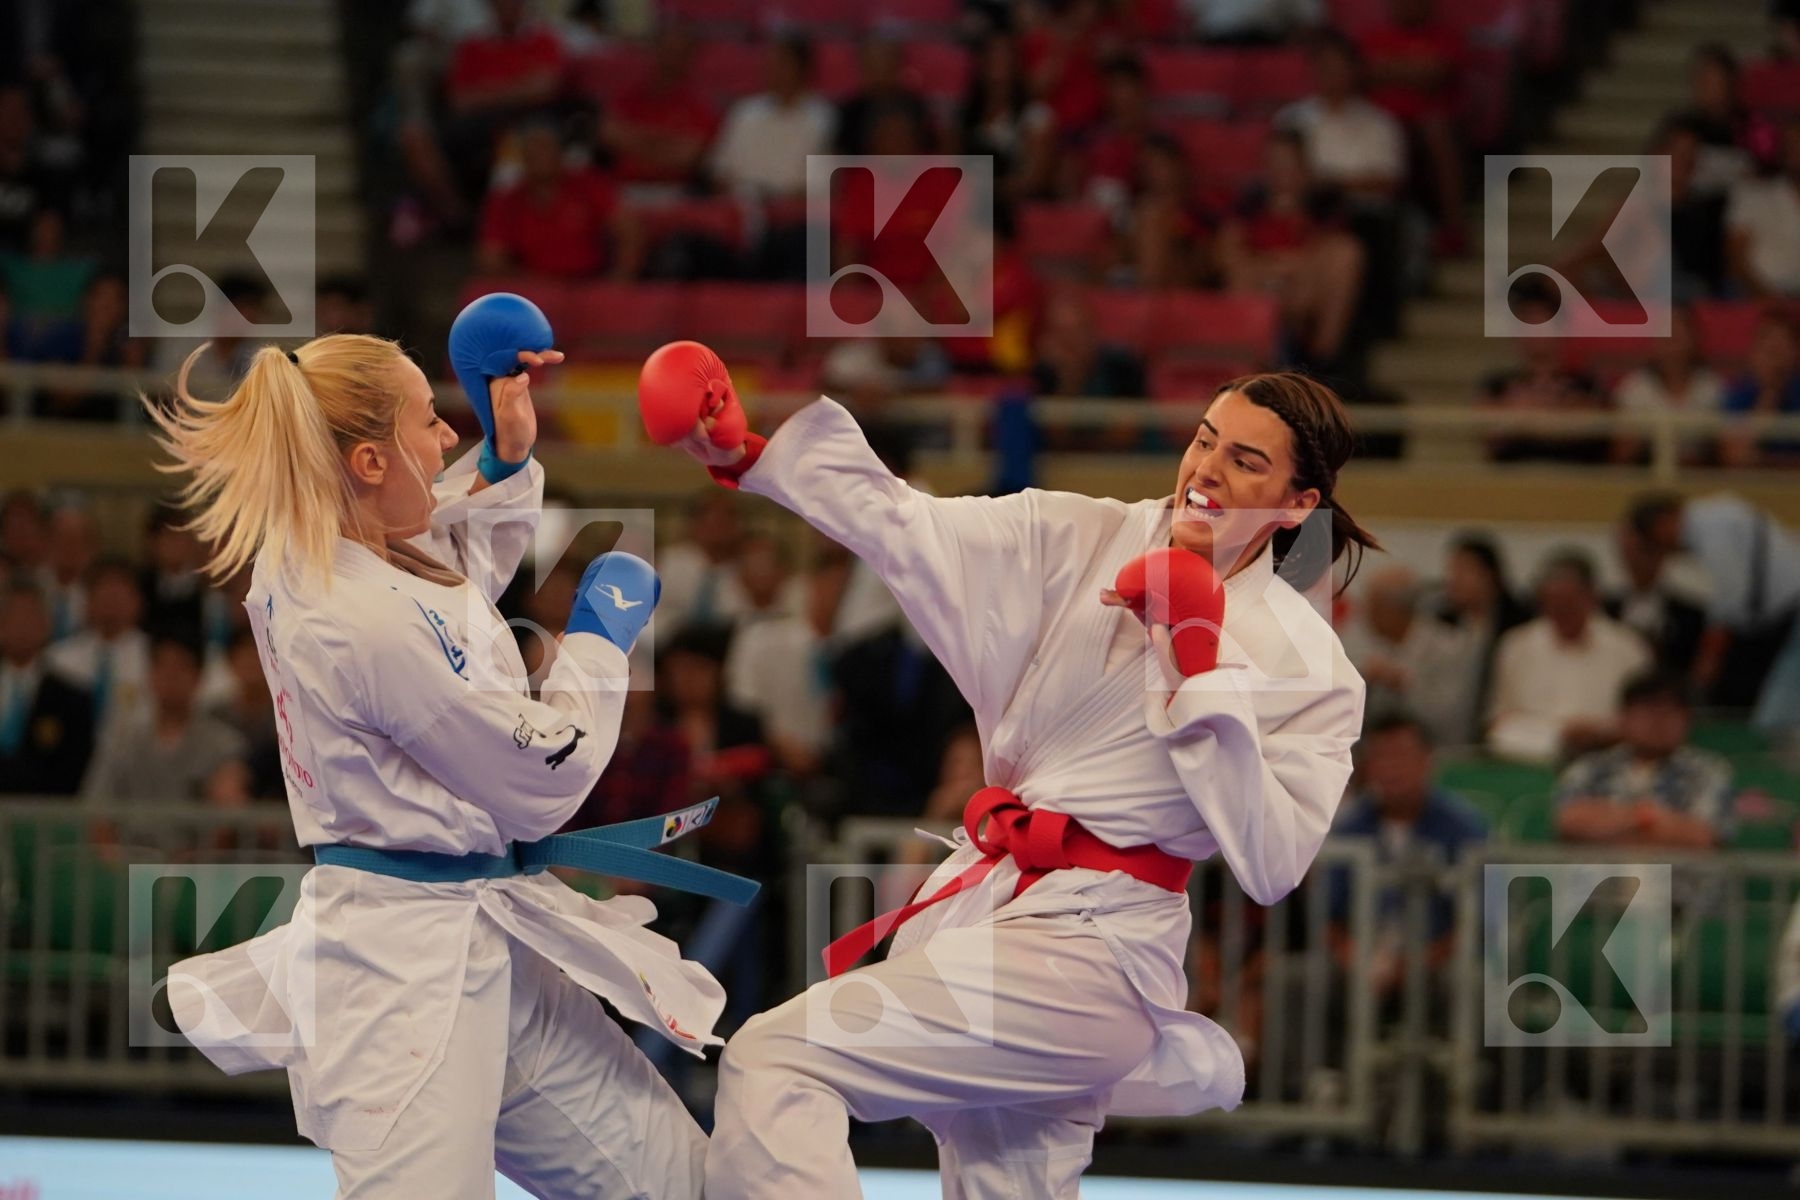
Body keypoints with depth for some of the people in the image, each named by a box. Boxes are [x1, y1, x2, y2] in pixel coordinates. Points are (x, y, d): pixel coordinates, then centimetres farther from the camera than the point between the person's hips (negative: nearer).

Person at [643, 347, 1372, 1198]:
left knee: (777, 1062, -20)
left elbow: (1270, 869, -13)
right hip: (984, 906, 6)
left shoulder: (1310, 667, -6)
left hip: (1091, 952, -6)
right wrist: (748, 456, -12)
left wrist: (1205, 676, -18)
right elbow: (901, 528, 1)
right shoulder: (1080, 543, 5)